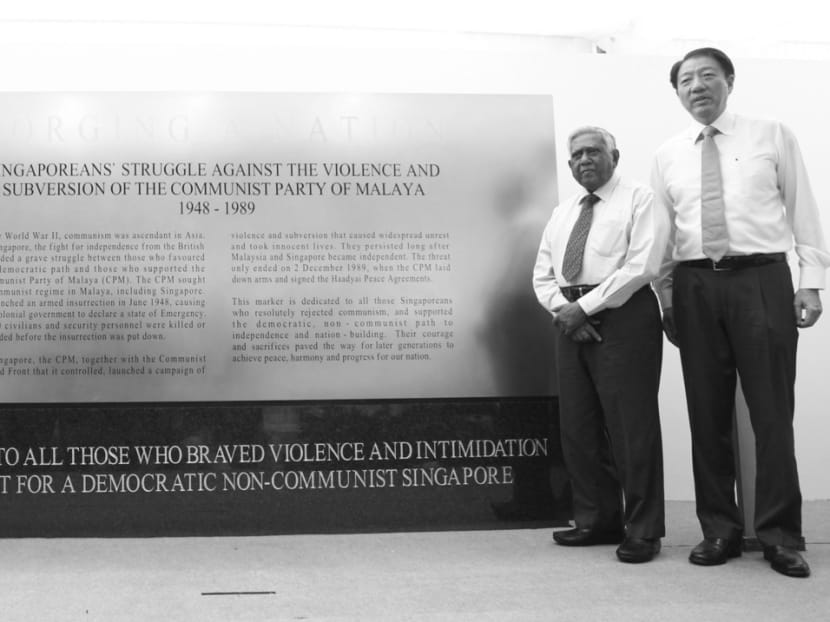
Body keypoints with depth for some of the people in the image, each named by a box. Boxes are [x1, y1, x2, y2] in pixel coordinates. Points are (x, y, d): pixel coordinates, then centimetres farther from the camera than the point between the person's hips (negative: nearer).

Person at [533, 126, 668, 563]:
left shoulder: (639, 200, 1)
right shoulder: (561, 214, 21)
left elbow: (641, 266, -12)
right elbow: (542, 274, 16)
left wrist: (585, 306, -15)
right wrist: (562, 309, -5)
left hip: (623, 318, -6)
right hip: (571, 320, 7)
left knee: (630, 425, -6)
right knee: (578, 427, 7)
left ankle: (642, 530, 3)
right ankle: (596, 521, 18)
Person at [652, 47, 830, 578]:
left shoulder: (772, 136, 7)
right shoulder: (667, 156, 13)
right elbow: (661, 235, 13)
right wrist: (667, 298, 6)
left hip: (762, 280, -2)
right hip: (695, 284, 3)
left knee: (772, 410, -2)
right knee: (708, 412, 4)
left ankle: (781, 535, 7)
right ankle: (720, 530, 14)